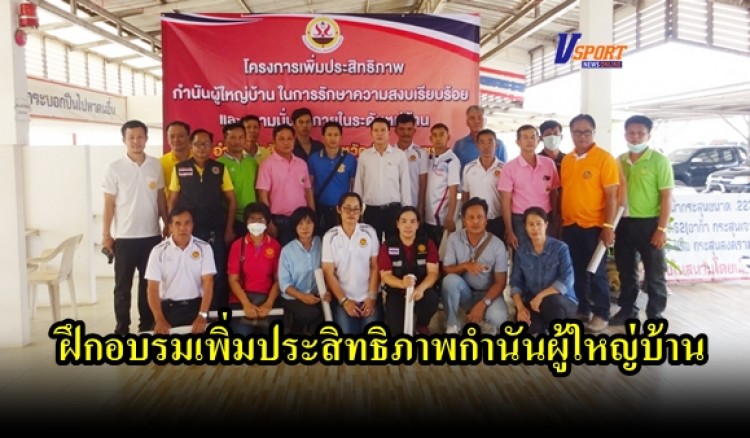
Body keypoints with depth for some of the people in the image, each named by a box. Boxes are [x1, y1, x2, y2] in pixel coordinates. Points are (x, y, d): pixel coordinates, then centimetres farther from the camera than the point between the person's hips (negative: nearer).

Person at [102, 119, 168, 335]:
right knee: (123, 286, 6)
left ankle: (147, 325, 25)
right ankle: (122, 329, 16)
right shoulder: (114, 168, -5)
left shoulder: (156, 165, 4)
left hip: (152, 235, 3)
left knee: (148, 283, 12)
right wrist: (106, 235, -6)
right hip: (124, 237, -3)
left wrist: (167, 225, 7)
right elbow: (109, 205, -3)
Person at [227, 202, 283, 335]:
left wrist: (269, 304, -14)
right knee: (241, 333, -19)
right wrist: (246, 304, -13)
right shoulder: (237, 245, 3)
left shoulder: (275, 246, 3)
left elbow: (278, 279, 0)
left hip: (267, 297, 0)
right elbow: (233, 279, 0)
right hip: (241, 298, 0)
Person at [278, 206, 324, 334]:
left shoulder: (321, 244, 0)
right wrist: (302, 296, -21)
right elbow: (284, 283, -7)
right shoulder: (287, 250, -6)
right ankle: (296, 329, 2)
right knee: (311, 313, -30)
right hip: (293, 298, -2)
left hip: (316, 296, 2)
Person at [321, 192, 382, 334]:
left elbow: (375, 267, 1)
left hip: (369, 297, 1)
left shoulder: (369, 232, -1)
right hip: (343, 298, -1)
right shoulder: (330, 236, -5)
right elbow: (329, 273, -5)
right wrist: (344, 300, -10)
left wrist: (372, 297, -6)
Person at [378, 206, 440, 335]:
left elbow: (433, 272, -10)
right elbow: (385, 275, -7)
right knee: (396, 330, -21)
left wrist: (421, 288, -31)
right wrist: (402, 283, -29)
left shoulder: (427, 243, -3)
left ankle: (422, 326, 2)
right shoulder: (387, 246, -4)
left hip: (421, 289, 1)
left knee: (432, 299, -34)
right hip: (397, 291, -1)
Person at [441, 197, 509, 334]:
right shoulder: (454, 238, -9)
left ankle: (489, 323, 6)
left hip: (487, 293, -1)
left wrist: (483, 304, -26)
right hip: (464, 291, 2)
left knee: (498, 318, -33)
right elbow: (446, 269, -7)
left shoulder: (497, 244, -13)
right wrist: (464, 265, -28)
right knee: (450, 280, -33)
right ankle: (452, 327, -15)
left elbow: (500, 282, -12)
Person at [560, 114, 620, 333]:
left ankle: (601, 314, 17)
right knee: (576, 271, 13)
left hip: (594, 226, -5)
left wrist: (608, 226, -15)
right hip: (569, 225, 5)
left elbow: (612, 196, -11)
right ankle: (581, 310, 27)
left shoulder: (604, 158, -8)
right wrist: (559, 219, 11)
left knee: (596, 273, 4)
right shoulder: (566, 159, 9)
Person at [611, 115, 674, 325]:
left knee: (654, 273, 6)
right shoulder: (620, 160, 8)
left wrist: (662, 228, -14)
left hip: (649, 223, -5)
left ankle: (655, 315, 17)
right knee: (626, 270, 15)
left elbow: (666, 197, -9)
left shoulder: (659, 160, -7)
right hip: (624, 223, 5)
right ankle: (627, 309, 29)